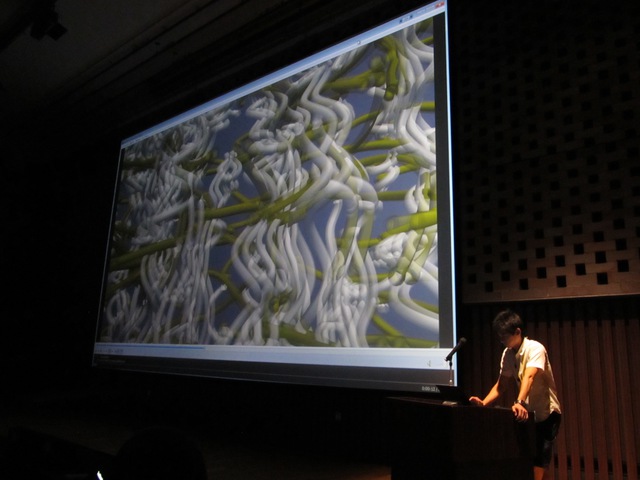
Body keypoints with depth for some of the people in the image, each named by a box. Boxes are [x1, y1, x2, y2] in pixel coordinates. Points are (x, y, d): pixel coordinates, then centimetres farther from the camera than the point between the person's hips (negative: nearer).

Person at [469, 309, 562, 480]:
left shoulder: (535, 349, -20)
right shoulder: (507, 354, 0)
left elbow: (529, 377, -36)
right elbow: (502, 384, -2)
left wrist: (520, 403, -52)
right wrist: (484, 403, -17)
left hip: (546, 413, -6)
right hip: (527, 413, 6)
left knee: (539, 462, -9)